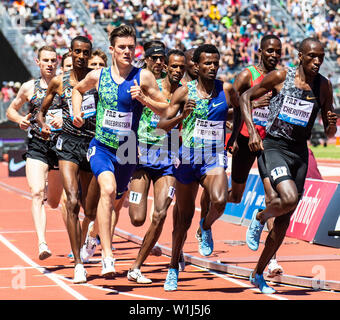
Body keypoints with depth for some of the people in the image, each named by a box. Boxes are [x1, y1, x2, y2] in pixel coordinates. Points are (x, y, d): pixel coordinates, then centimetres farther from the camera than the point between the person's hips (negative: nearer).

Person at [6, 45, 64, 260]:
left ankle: (51, 187, 53)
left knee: (54, 202, 14)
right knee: (37, 194, -21)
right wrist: (20, 120, -3)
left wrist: (64, 119, -17)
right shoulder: (29, 87, 6)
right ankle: (42, 243, -29)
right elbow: (11, 110, 19)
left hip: (61, 145, 1)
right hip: (36, 147, -1)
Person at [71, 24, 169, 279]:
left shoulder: (143, 77, -5)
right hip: (101, 146, -1)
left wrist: (143, 98, -18)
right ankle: (107, 256, -32)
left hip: (128, 151, 1)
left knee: (115, 201, 17)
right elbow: (78, 90, 23)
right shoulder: (98, 76, 0)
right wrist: (77, 113, 7)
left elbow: (165, 110, -3)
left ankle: (99, 234, 53)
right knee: (108, 189, -28)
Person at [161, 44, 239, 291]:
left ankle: (207, 227, 5)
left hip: (215, 159, 0)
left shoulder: (226, 90, 0)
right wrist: (182, 116, -21)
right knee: (184, 218, 9)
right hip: (188, 159, 0)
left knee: (219, 201, -30)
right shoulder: (185, 92, -3)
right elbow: (163, 125, -4)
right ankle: (174, 268, 27)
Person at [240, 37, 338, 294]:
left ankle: (258, 274, 22)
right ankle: (259, 217, 5)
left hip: (300, 152, 4)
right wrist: (252, 131, -8)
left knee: (283, 223, 7)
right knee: (289, 198, -30)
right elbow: (246, 97, 3)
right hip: (274, 147, -4)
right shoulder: (280, 77, -8)